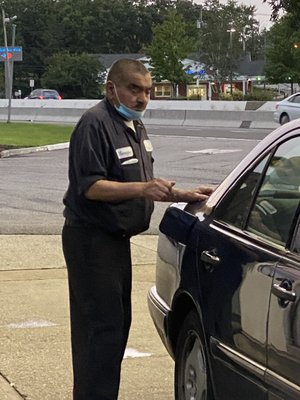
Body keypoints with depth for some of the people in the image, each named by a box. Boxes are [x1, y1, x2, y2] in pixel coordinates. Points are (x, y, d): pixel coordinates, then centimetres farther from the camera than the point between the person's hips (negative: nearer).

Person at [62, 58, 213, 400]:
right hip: (91, 240, -10)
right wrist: (142, 188, -33)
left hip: (117, 238, 10)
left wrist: (184, 195, 14)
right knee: (101, 327, -12)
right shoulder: (95, 124, -15)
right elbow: (90, 187, -24)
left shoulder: (135, 126, 17)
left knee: (118, 324, 15)